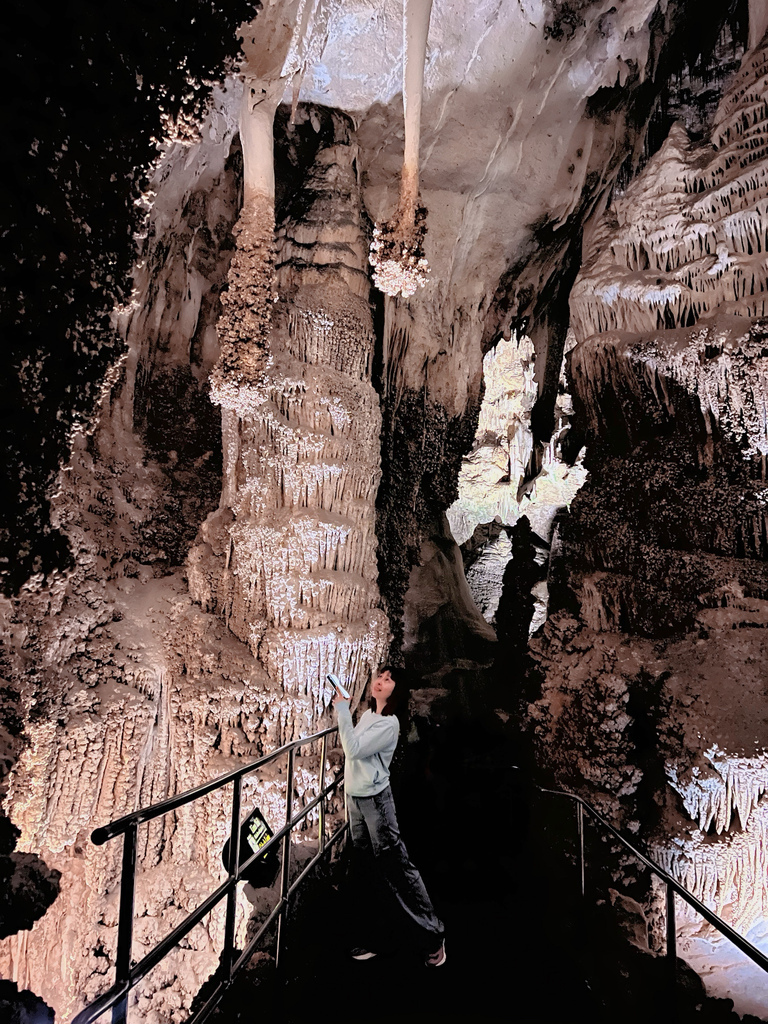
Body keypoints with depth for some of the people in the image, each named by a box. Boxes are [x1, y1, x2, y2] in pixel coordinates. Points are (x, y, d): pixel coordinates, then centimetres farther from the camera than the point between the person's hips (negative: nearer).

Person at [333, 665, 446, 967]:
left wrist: (342, 709, -23)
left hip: (375, 799, -8)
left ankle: (433, 933, 10)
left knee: (396, 867, -3)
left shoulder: (389, 724, -17)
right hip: (354, 797, 8)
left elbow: (354, 750, -24)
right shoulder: (367, 714, 6)